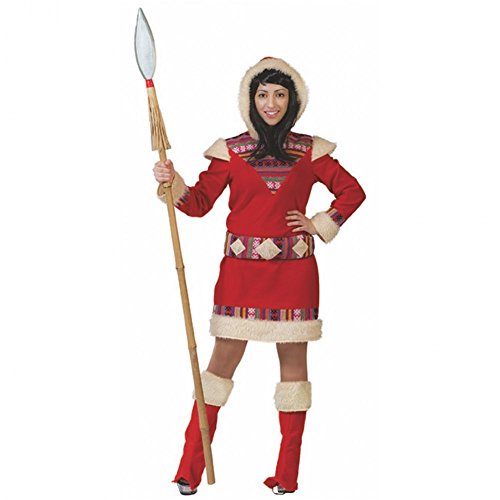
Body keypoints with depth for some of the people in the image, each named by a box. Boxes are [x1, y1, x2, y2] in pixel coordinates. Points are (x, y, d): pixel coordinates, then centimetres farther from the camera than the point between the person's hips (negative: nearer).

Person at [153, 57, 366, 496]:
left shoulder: (310, 152, 6)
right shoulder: (230, 151, 6)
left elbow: (352, 191, 14)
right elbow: (200, 202, 2)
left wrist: (320, 225, 4)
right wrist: (173, 183, -15)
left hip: (294, 270, 1)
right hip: (241, 269, -1)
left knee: (294, 362, 4)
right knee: (223, 361, -1)